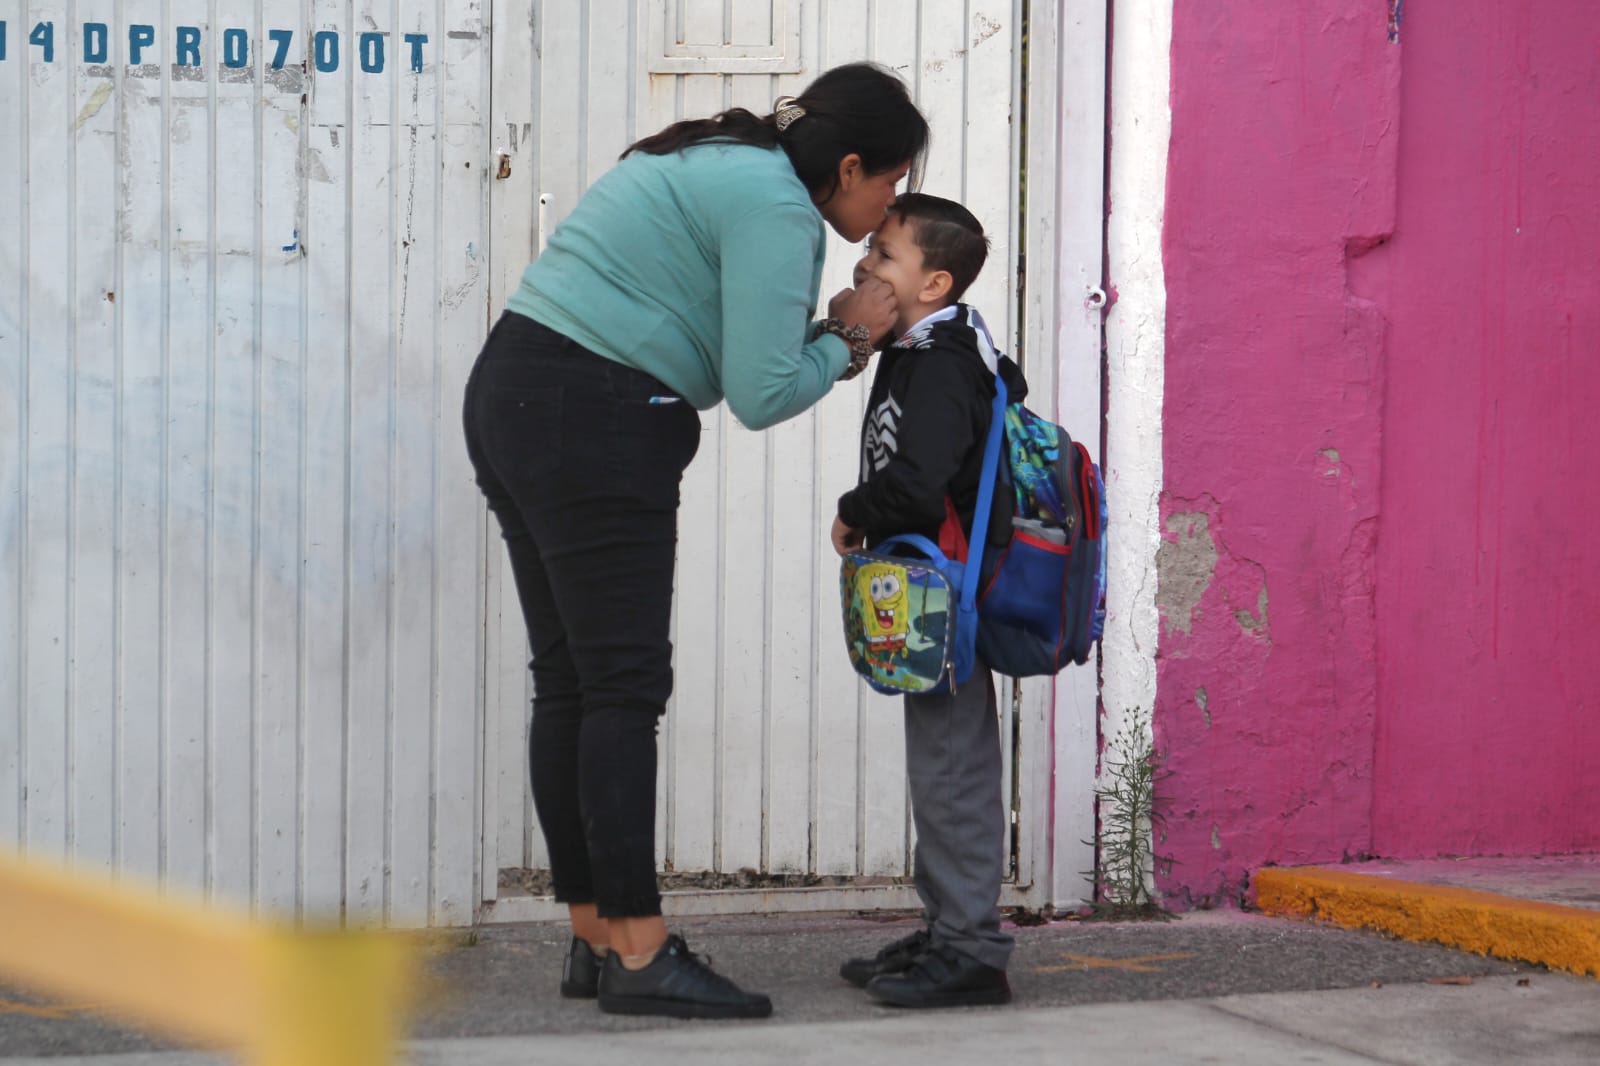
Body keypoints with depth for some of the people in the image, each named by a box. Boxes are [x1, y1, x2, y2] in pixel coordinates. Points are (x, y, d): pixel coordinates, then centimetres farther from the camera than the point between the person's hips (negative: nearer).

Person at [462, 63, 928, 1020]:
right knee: (625, 684, -7)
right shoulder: (775, 207, -12)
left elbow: (735, 353, 19)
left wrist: (833, 334, 9)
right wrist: (847, 340, 2)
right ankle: (639, 953, -6)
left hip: (512, 401, 10)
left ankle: (594, 940, 15)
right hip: (592, 428, -10)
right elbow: (761, 394, -14)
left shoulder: (728, 168, 19)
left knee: (569, 681, 10)